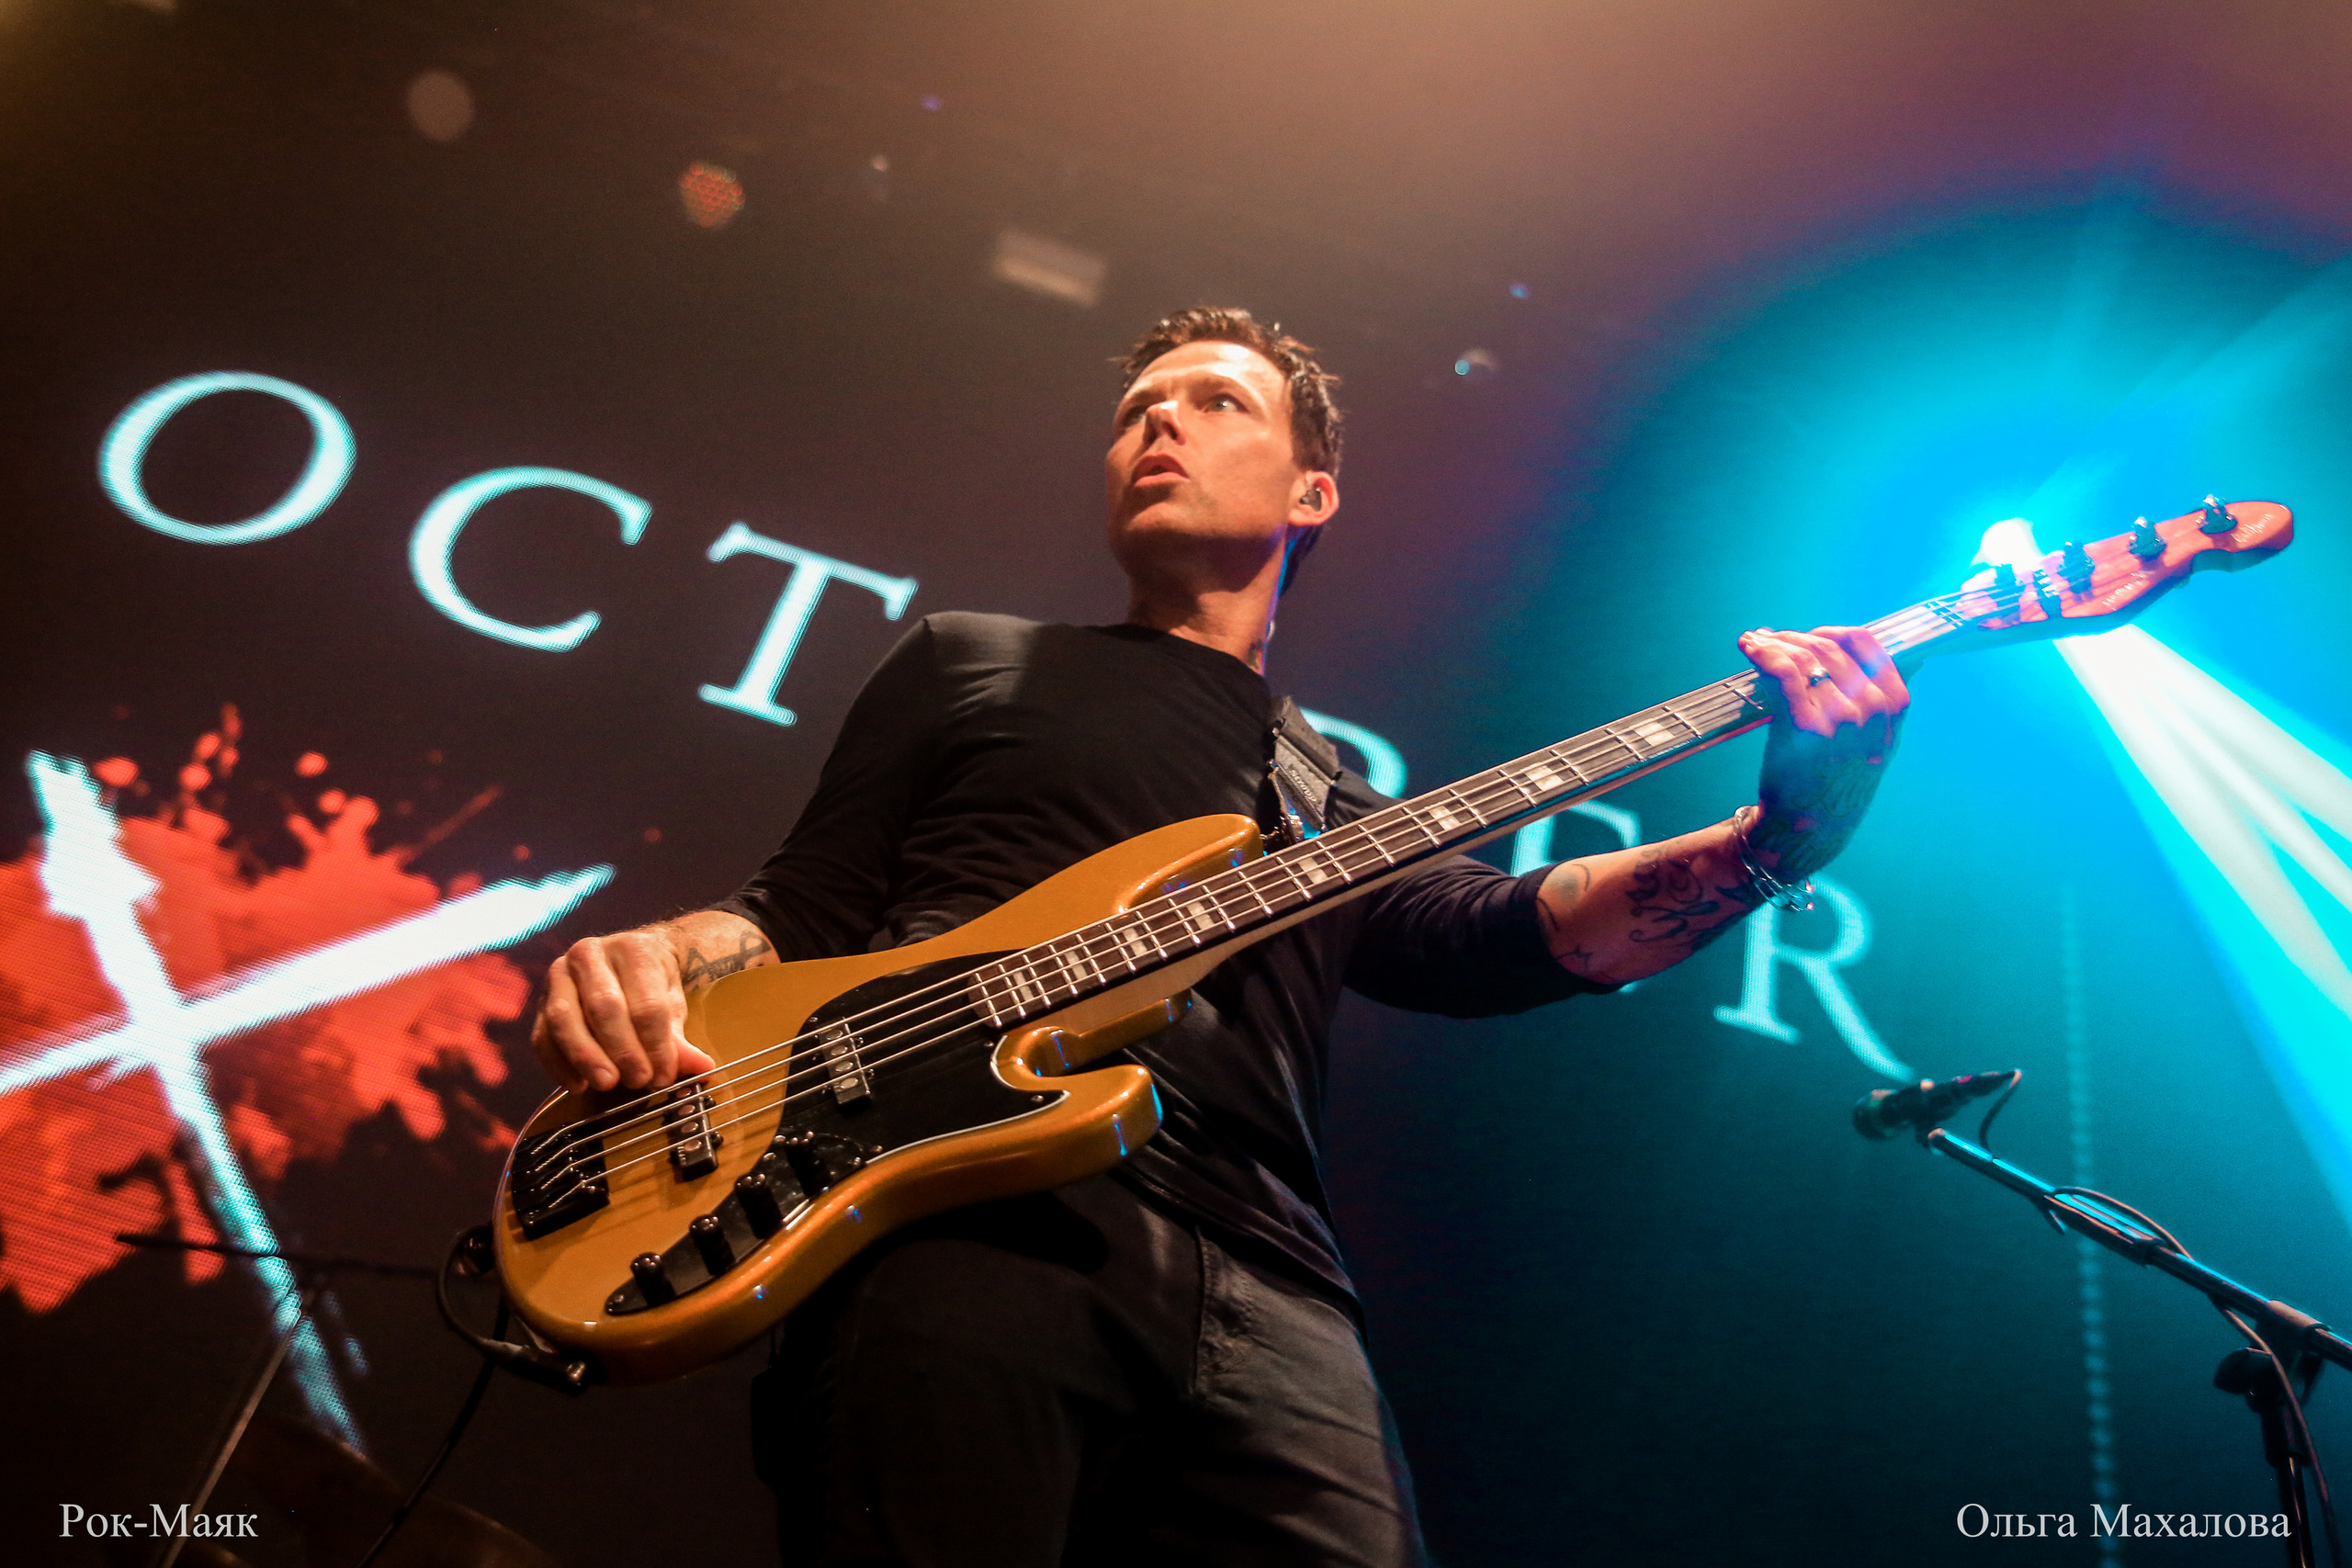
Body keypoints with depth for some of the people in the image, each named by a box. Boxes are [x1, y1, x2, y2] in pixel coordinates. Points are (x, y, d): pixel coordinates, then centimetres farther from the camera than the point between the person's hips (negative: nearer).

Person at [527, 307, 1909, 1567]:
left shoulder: (1333, 802, 26)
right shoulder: (973, 662, 21)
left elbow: (1504, 936, 8)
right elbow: (802, 912, 17)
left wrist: (1783, 835, -7)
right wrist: (663, 958, -6)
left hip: (1265, 1295, 3)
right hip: (969, 1215, -2)